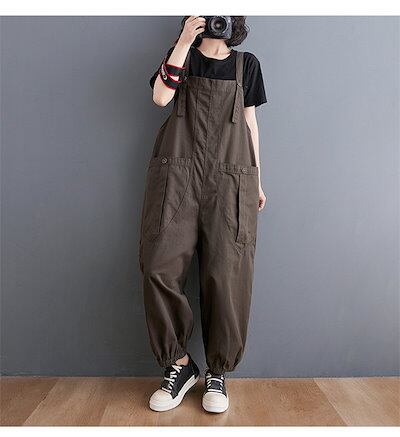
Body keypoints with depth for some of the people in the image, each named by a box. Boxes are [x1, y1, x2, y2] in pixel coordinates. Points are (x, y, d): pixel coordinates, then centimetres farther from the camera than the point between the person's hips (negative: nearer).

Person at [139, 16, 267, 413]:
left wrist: (257, 181, 12)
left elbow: (250, 122, 16)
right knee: (160, 266, -11)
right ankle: (179, 364, 8)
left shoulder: (247, 64, 19)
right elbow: (160, 97, -2)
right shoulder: (182, 55, 17)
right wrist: (184, 41, -3)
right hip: (178, 172, 0)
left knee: (226, 273, -7)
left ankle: (218, 373, 11)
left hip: (230, 176, 0)